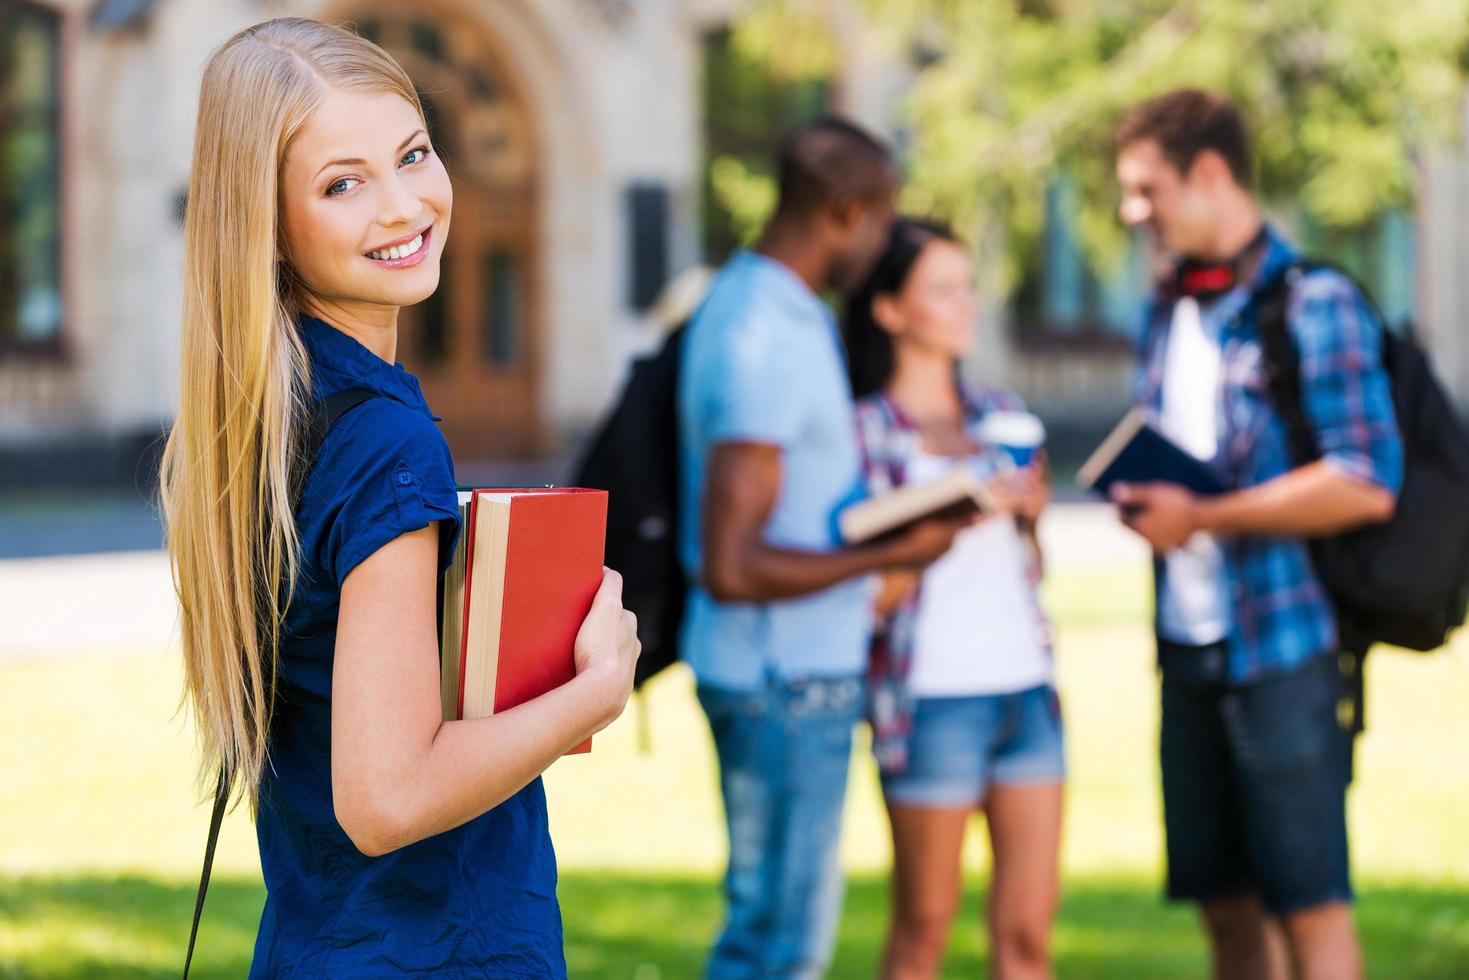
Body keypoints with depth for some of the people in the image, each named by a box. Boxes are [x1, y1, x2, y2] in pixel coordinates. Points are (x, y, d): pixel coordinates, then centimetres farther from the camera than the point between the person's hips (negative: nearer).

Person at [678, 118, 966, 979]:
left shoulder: (749, 297, 9)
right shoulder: (766, 343, -23)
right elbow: (731, 568, -26)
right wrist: (890, 557, -19)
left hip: (804, 668, 10)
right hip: (786, 682, -10)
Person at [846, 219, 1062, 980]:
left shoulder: (1001, 416, 14)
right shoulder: (866, 431, -3)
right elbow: (873, 595, -8)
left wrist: (1029, 510, 3)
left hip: (1026, 685, 5)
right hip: (933, 696, -5)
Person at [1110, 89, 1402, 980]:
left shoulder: (1312, 303, -10)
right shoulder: (1171, 310, 14)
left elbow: (1367, 485, -18)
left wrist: (1200, 516, -16)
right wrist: (1143, 500, 1)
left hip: (1285, 653, -7)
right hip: (1192, 650, 7)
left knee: (1310, 907, -4)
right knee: (1227, 905, 10)